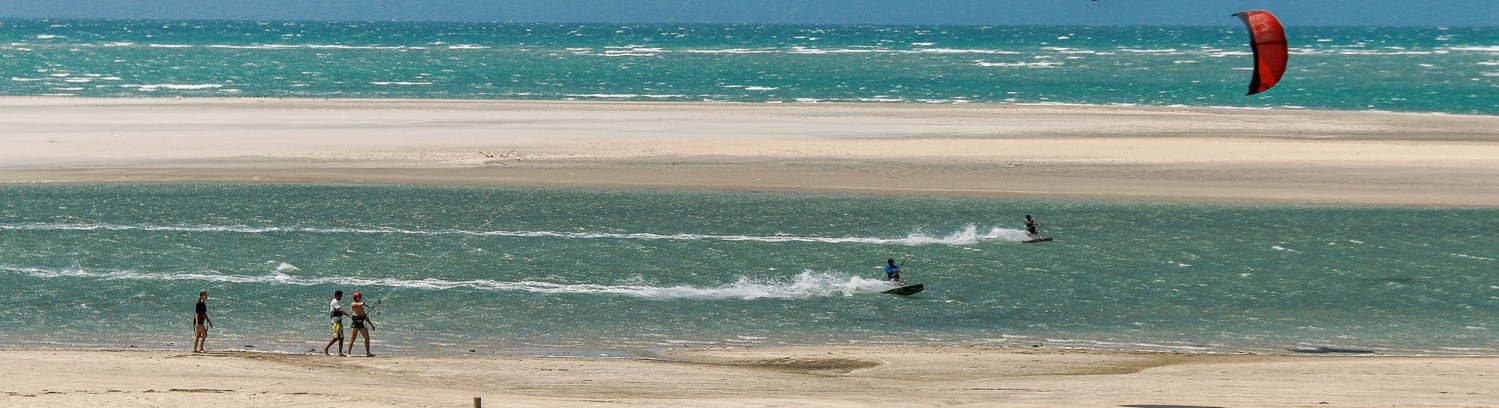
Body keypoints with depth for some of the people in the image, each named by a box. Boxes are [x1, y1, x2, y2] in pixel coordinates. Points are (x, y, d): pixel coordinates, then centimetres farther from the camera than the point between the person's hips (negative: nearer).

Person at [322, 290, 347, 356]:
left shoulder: (336, 302, 20)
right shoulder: (335, 302, -10)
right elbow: (340, 310, -22)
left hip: (339, 321, 10)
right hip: (336, 321, -10)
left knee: (341, 337, 6)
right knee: (336, 337, -14)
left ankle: (340, 353, 5)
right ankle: (325, 349, -8)